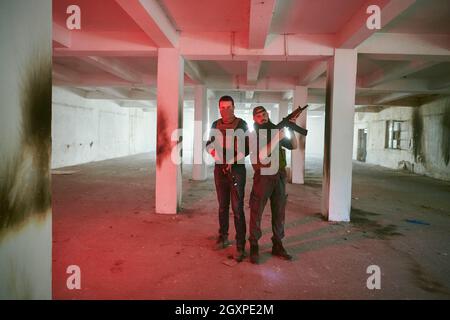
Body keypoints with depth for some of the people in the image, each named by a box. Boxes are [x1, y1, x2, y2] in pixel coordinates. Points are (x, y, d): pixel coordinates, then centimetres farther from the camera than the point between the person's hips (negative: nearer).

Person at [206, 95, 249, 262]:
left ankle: (240, 245, -1)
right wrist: (213, 152, -6)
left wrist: (233, 160, -21)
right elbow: (209, 144, 16)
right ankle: (223, 237, 29)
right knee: (222, 206, 14)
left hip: (237, 169, -4)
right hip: (220, 168, 5)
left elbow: (247, 148, -9)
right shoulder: (215, 124, 8)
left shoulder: (241, 124, -6)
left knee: (237, 208, -6)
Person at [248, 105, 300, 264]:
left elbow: (293, 146, 14)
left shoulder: (276, 130, 13)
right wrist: (277, 138, -20)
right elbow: (262, 154, -17)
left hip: (279, 176, 5)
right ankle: (254, 247, 8)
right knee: (256, 212, -2)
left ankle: (277, 245, 21)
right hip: (263, 176, -5)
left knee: (279, 212, 10)